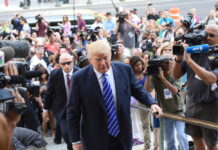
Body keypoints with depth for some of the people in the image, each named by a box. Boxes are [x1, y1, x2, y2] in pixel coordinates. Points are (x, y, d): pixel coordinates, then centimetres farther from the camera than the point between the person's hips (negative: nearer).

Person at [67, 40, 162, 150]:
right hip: (95, 140, -2)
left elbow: (137, 90, 10)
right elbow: (73, 112, -5)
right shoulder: (80, 78, -11)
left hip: (123, 137, 3)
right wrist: (75, 140, -6)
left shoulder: (125, 70, -4)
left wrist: (152, 103, -9)